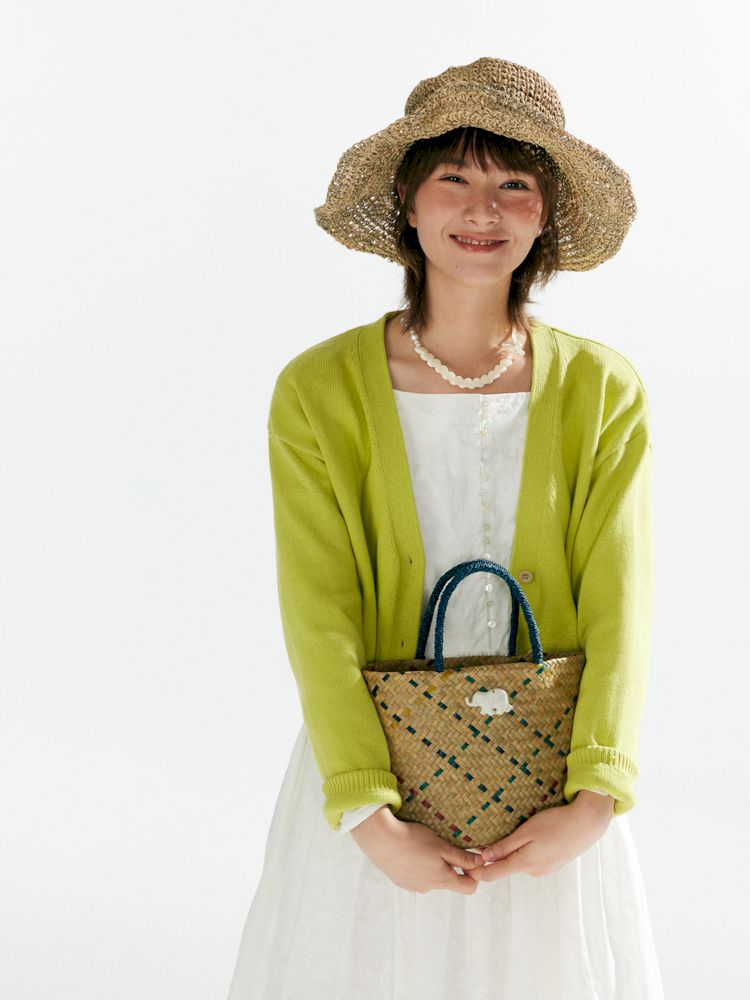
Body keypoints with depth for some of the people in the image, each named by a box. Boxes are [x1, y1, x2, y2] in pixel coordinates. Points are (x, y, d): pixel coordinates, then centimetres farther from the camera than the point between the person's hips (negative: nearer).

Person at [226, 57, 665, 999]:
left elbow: (618, 606, -7)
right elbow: (318, 615, -12)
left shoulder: (604, 393, -2)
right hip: (374, 781, -1)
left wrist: (594, 803, -19)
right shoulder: (318, 392, -7)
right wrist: (371, 819, -21)